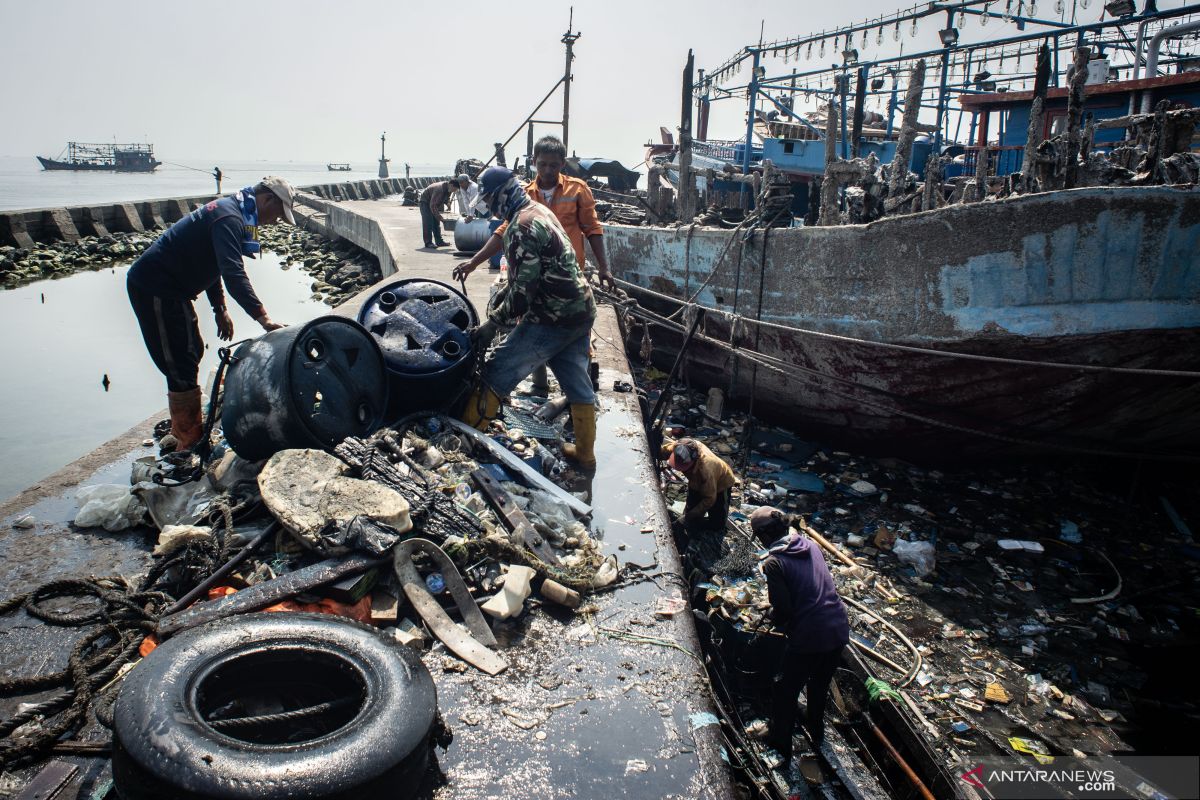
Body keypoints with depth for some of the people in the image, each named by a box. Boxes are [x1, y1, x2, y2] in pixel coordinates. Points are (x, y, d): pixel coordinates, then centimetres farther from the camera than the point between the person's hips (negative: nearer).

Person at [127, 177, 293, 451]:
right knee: (181, 367, -8)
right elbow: (234, 273, -33)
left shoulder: (231, 211, 13)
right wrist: (262, 317, -38)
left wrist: (220, 309, 19)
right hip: (154, 288, -11)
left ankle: (183, 431, 32)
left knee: (191, 354, 18)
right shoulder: (229, 217, -21)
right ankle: (190, 445, -1)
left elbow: (212, 262, 22)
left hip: (169, 289, 11)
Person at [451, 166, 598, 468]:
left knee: (498, 374, -2)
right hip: (581, 311, 10)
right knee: (577, 381, 15)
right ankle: (585, 453, 24)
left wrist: (494, 322, -12)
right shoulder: (540, 211, 15)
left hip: (552, 319, -10)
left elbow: (524, 289, -21)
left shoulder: (522, 227, -17)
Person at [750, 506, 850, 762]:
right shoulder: (811, 545, 6)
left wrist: (775, 620, 9)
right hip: (839, 631, 7)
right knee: (820, 684, 31)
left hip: (807, 638, -7)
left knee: (785, 692, 17)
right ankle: (817, 731, 51)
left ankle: (781, 743, 32)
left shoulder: (774, 563, -13)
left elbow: (783, 609, -15)